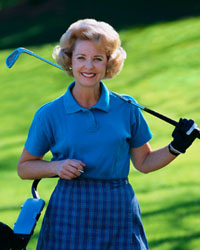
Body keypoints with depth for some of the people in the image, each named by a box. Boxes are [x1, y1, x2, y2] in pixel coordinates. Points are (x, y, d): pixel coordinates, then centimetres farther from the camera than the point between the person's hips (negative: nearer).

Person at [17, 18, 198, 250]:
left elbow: (144, 162, 14)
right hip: (70, 215, -1)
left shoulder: (127, 109, 4)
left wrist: (176, 147, -1)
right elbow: (24, 167, 8)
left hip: (119, 213, 1)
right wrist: (57, 167, -9)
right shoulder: (49, 114, 0)